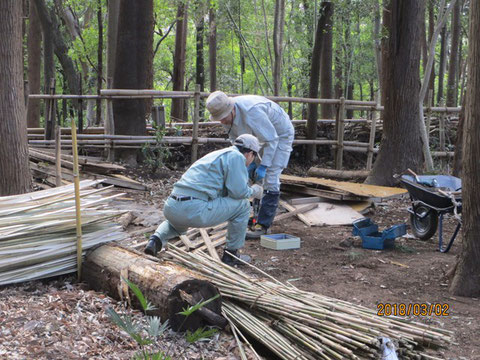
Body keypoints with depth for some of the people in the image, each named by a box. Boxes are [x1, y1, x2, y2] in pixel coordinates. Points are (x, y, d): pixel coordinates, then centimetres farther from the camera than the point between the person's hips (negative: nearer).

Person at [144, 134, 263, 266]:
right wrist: (253, 191, 13)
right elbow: (238, 191, -7)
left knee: (176, 223, 44)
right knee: (242, 205, 6)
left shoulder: (217, 154, 28)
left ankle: (156, 239, 14)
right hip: (194, 210, -9)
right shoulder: (237, 156, 1)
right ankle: (231, 254, 12)